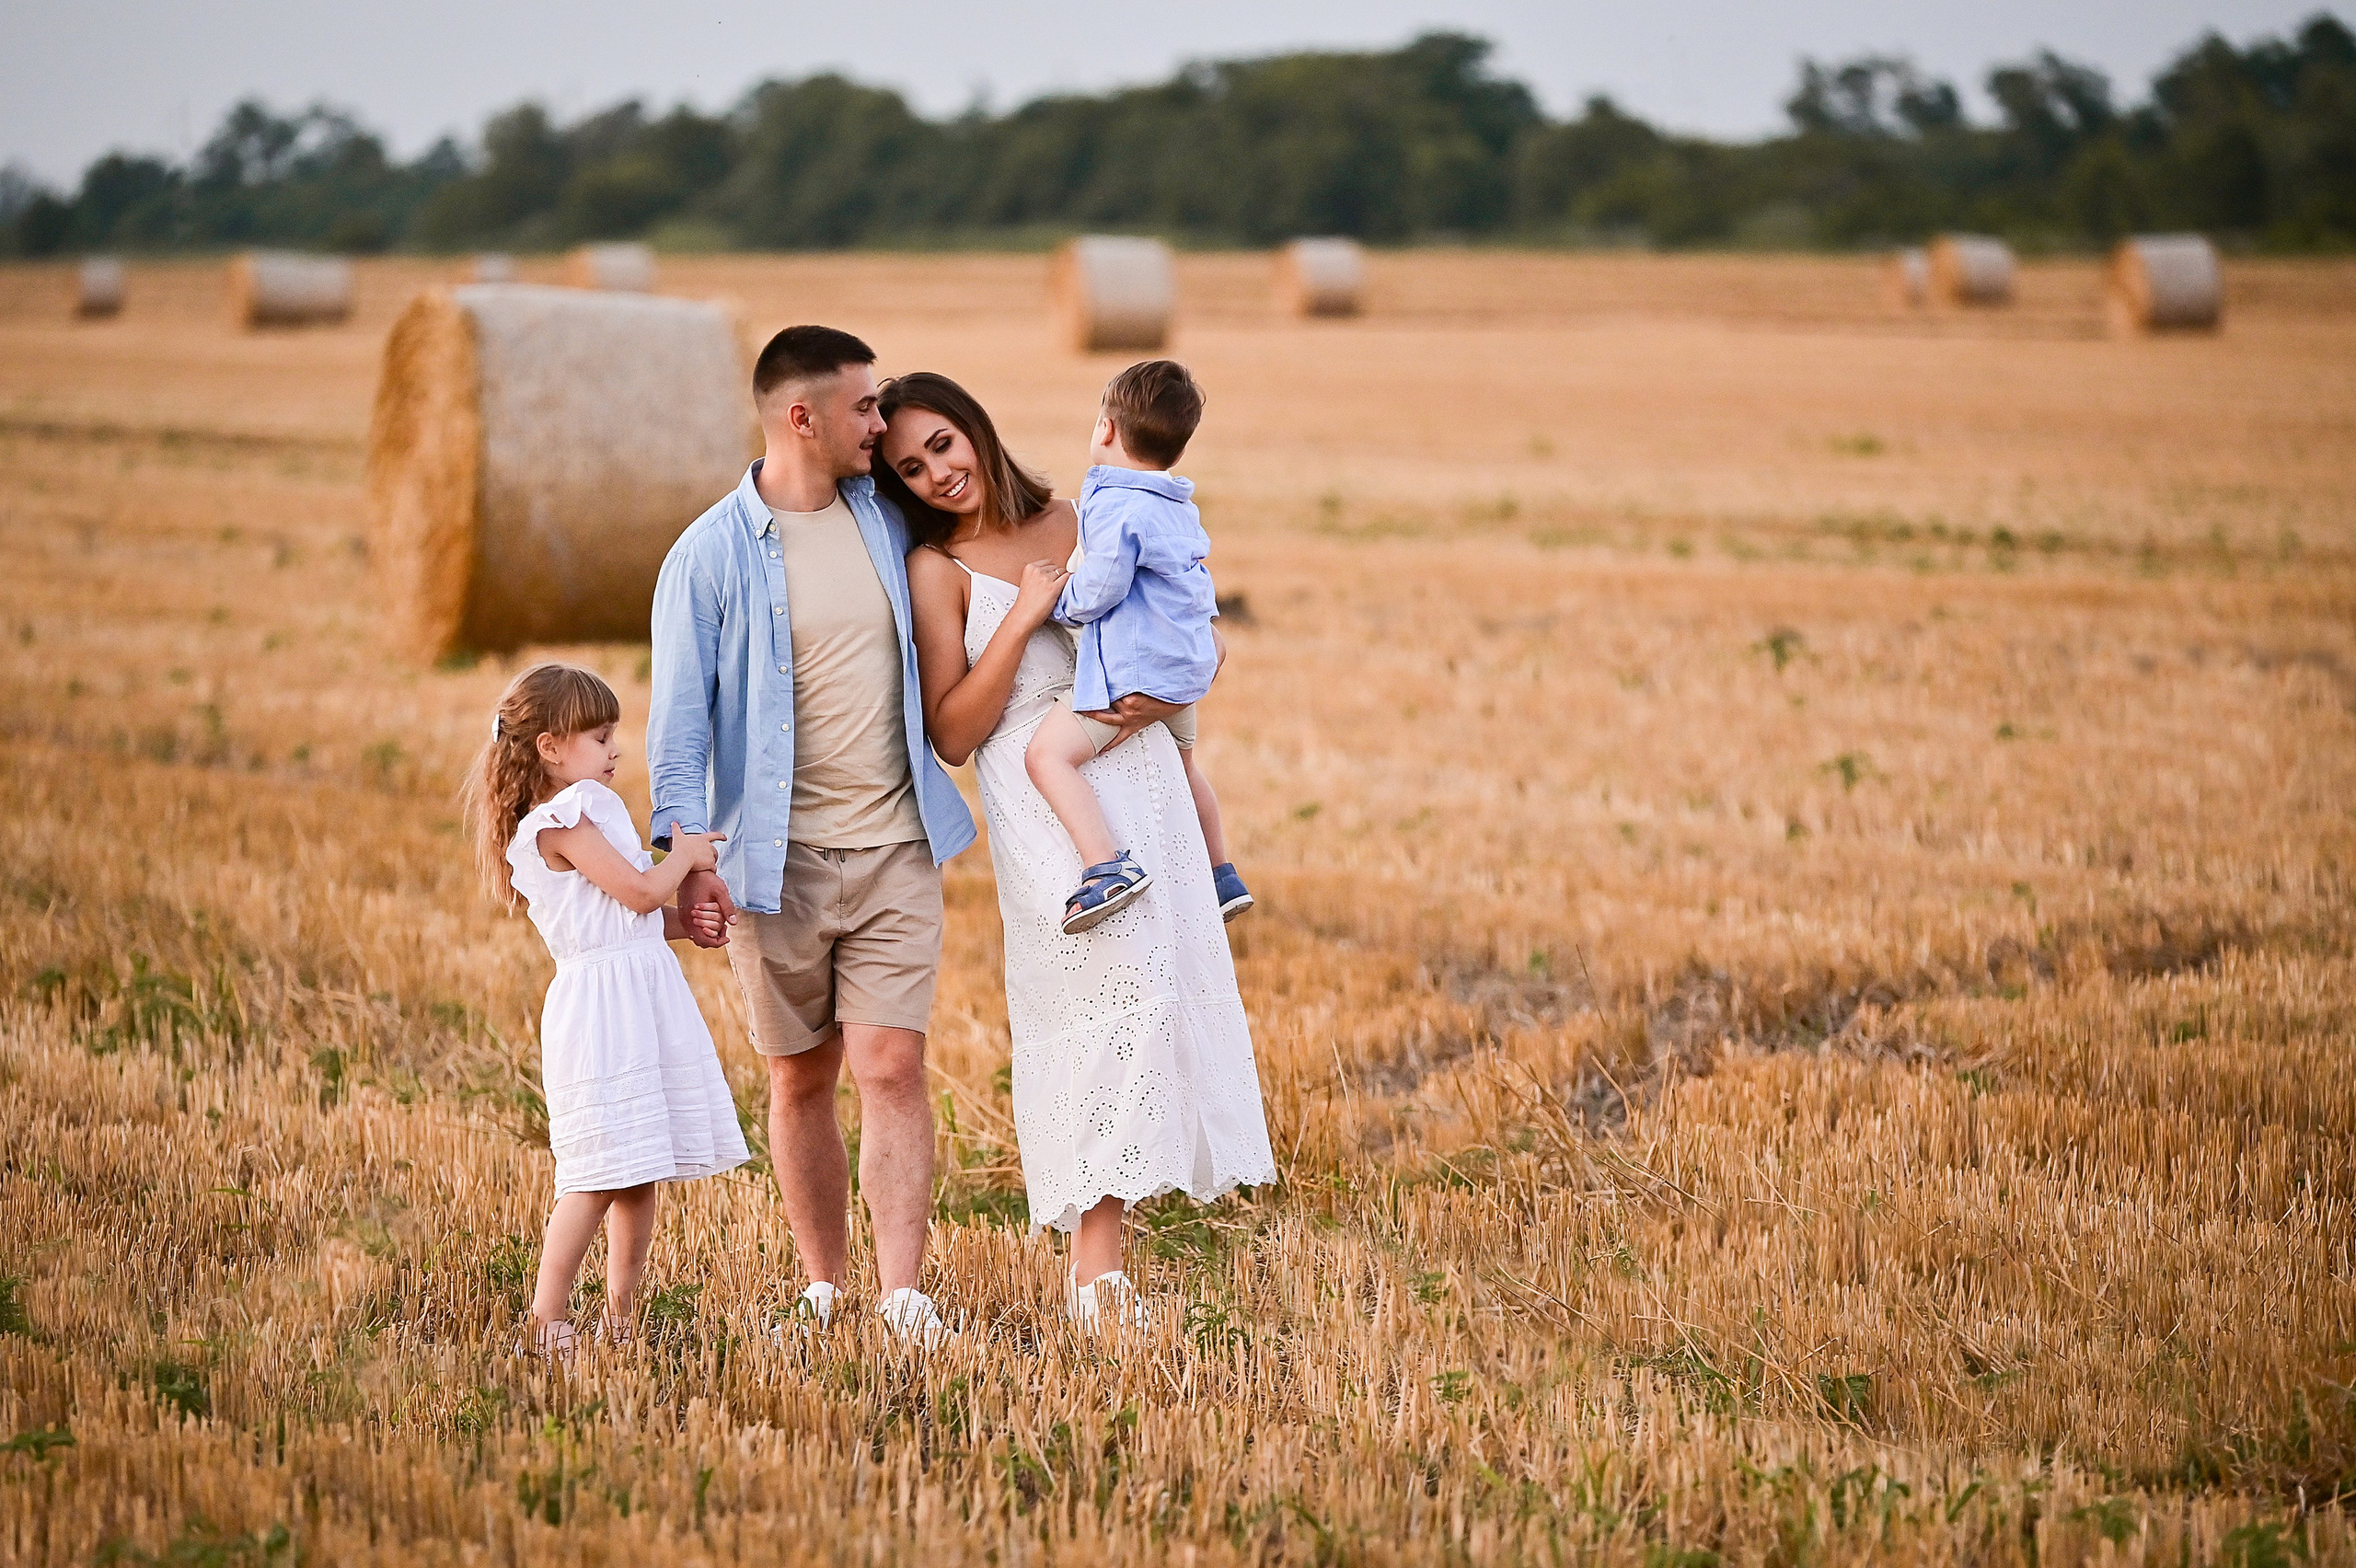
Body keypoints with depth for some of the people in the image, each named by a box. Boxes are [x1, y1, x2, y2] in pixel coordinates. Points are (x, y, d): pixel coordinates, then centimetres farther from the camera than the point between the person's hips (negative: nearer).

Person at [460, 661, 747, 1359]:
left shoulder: (590, 808, 18)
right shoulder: (563, 822, -13)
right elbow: (639, 891, -16)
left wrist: (683, 923, 7)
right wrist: (685, 856, 1)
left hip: (643, 1001, 10)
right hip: (600, 1006, -10)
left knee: (639, 1174, 12)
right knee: (600, 1176, -10)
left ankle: (621, 1318, 19)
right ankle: (547, 1320, -6)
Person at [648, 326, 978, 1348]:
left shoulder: (886, 517, 7)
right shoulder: (710, 555, -6)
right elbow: (679, 719, -8)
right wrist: (688, 858, -18)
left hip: (895, 852, 2)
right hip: (777, 860, -2)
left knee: (891, 1068, -8)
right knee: (801, 1080, 9)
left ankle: (902, 1293, -9)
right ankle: (823, 1284, 23)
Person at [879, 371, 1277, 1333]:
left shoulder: (1076, 524, 11)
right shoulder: (939, 569, -1)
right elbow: (952, 735, -8)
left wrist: (1160, 694, -4)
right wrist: (1022, 618, -14)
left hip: (1141, 781, 5)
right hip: (1043, 809, -5)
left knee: (1161, 990, 1)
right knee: (1115, 993, -17)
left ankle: (1096, 1250, 9)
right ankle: (1096, 1267, -16)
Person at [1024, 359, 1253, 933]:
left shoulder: (1116, 509, -18)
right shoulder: (1180, 507, 12)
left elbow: (1095, 594, -21)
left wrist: (1057, 601, -2)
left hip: (1133, 671, -10)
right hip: (1188, 666, 10)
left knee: (1048, 754, -16)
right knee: (1181, 761, 32)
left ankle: (1108, 868, -31)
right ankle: (1222, 878, 41)